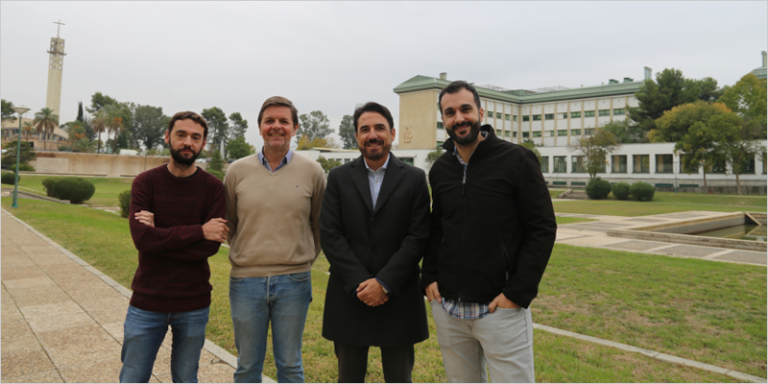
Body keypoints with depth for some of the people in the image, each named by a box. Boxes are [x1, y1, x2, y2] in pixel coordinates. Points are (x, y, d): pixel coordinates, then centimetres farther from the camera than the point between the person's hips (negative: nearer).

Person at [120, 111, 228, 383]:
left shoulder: (213, 187, -3)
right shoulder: (145, 182, -3)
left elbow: (211, 246, -13)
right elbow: (141, 237, -17)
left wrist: (160, 237, -17)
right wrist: (199, 230, -19)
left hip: (193, 305, 0)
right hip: (147, 303, 0)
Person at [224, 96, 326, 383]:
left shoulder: (312, 171, -1)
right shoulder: (237, 171, 2)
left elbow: (320, 225, 8)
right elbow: (228, 222, 13)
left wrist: (303, 261, 9)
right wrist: (245, 255, 12)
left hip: (293, 282, -1)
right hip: (246, 281, 1)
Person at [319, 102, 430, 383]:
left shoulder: (414, 178, 2)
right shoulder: (339, 178, 4)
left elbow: (418, 237, -5)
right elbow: (330, 236, -3)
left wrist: (384, 283, -13)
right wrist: (360, 284, -12)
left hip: (398, 298, -1)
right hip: (349, 298, 1)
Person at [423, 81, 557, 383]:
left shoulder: (516, 160, -8)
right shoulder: (440, 170, 7)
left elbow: (543, 228, -9)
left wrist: (518, 293, -14)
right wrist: (429, 278, 3)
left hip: (501, 307, -4)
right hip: (447, 307, 5)